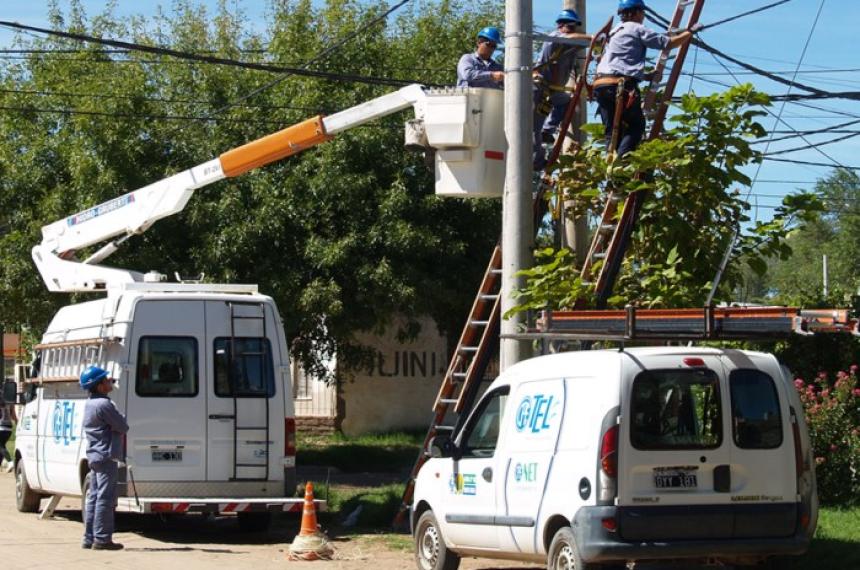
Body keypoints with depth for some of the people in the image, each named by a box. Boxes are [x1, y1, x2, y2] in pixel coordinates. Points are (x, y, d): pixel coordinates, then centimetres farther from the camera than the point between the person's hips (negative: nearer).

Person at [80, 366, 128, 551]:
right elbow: (123, 427, -12)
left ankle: (89, 538, 15)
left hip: (93, 456, 10)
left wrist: (118, 432, 7)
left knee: (93, 497, 12)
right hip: (106, 456, -10)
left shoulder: (90, 404, 14)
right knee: (105, 498, -7)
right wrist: (121, 429, 7)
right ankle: (102, 539, -8)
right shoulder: (104, 405, -17)